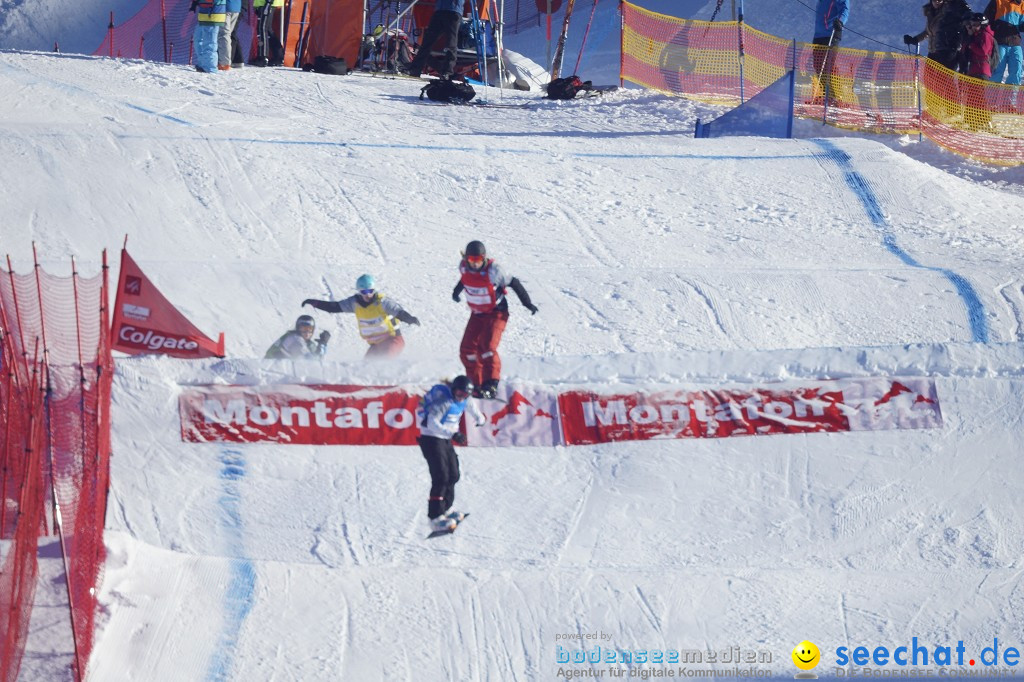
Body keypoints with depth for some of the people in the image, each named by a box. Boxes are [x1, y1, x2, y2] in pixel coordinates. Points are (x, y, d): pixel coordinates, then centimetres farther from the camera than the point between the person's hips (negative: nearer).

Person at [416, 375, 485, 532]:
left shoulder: (465, 399, 1)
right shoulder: (443, 400, -26)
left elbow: (471, 407, 23)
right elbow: (432, 423, -36)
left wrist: (480, 420, 32)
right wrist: (453, 434, -42)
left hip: (446, 439, 9)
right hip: (431, 438, -9)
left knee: (453, 475, 16)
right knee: (441, 477, -17)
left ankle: (445, 508, 32)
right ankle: (436, 517, -17)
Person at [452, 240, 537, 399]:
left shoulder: (492, 271, -25)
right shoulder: (464, 267, -9)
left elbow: (513, 283, -14)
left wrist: (527, 303, -11)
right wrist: (457, 290, 33)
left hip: (496, 313, -6)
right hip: (477, 313, 6)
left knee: (486, 346, -26)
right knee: (467, 350, 0)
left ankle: (491, 384, -24)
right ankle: (477, 385, 13)